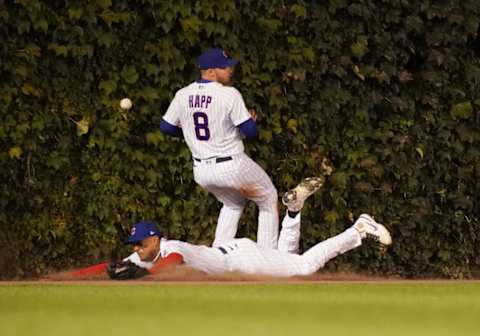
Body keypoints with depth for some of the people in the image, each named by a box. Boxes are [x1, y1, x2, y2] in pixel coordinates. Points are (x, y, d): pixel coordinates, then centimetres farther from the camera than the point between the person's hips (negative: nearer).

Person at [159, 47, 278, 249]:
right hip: (233, 167, -6)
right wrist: (252, 120, 7)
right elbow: (250, 131, -16)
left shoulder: (183, 95, -1)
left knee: (233, 204, 32)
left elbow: (166, 127, 9)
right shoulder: (229, 94, -17)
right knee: (269, 200, 17)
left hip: (201, 171, 6)